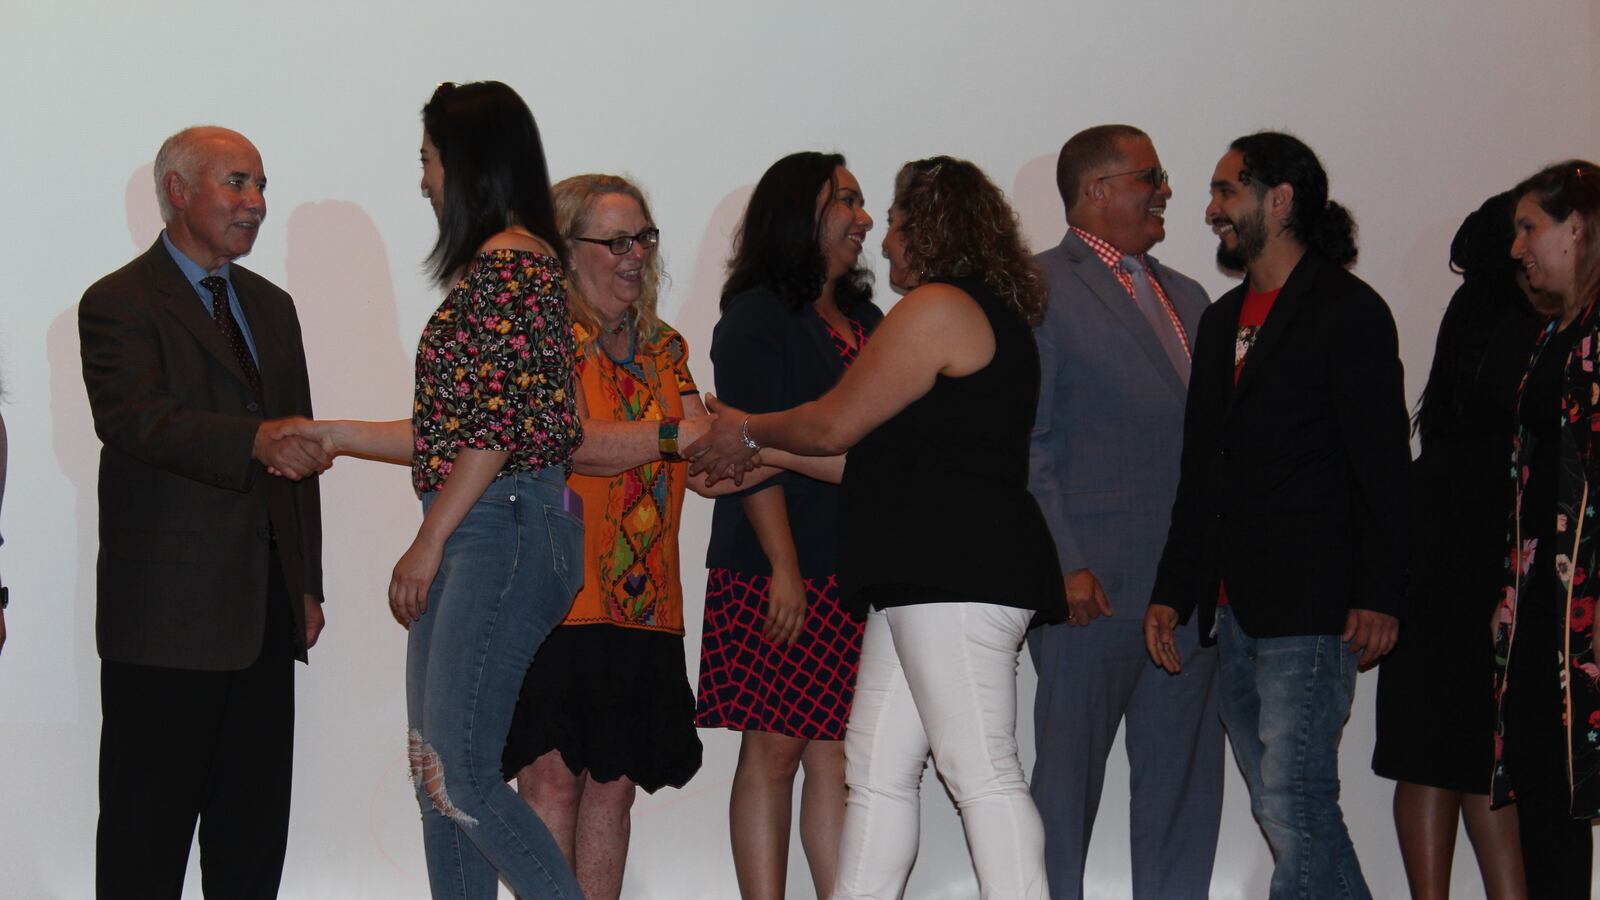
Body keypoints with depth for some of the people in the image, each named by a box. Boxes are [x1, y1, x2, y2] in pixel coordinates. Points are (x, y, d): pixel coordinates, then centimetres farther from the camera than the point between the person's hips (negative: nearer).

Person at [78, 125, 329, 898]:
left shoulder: (271, 306, 19)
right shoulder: (118, 304, -5)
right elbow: (137, 419, -22)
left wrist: (307, 585, 15)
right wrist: (254, 440, -37)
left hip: (265, 611, 7)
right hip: (168, 611, -7)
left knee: (255, 820, 10)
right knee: (149, 829, -3)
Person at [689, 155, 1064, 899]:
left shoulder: (937, 307, -8)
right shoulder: (994, 316, 23)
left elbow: (835, 425, -6)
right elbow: (897, 459, 27)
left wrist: (749, 433, 13)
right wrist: (765, 463, 31)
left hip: (957, 571, -10)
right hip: (932, 577, 10)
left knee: (980, 768, -12)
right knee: (876, 766, 9)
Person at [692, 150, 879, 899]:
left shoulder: (865, 322, 19)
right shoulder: (758, 317, -2)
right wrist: (784, 568, -16)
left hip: (851, 576, 6)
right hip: (775, 574, -6)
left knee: (836, 755, 3)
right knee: (772, 750, -3)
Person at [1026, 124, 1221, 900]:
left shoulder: (1186, 297, 20)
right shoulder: (1039, 287, -3)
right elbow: (1021, 444, -8)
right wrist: (1064, 565, -15)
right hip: (1094, 580, -7)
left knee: (1184, 777, 8)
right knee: (1068, 772, 0)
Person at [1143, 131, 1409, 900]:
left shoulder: (1348, 311, -2)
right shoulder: (1223, 320, 20)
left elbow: (1383, 465, -8)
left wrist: (1377, 596, -15)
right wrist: (1172, 592, 15)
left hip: (1309, 608, -8)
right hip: (1234, 612, 8)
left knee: (1293, 803, -12)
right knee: (1285, 809, 8)